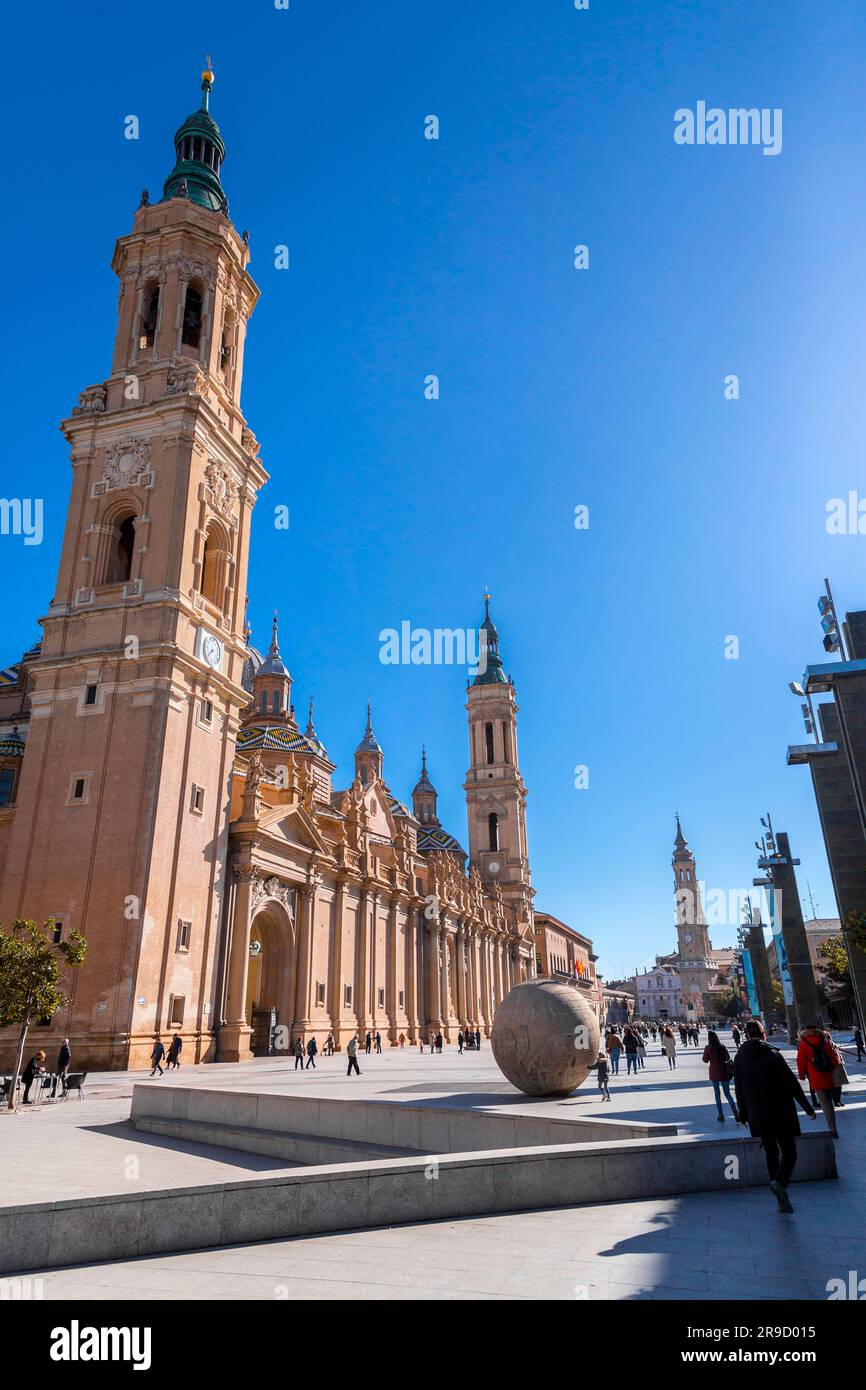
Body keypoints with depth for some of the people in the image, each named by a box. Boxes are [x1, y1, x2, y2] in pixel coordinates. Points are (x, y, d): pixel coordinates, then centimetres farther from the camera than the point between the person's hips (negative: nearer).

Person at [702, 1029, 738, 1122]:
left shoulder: (708, 1048, -12)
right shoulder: (723, 1046, -4)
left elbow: (705, 1060, -3)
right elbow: (728, 1057, 6)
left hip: (714, 1073, -2)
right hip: (724, 1073, 2)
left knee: (717, 1094, 11)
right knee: (727, 1094, 11)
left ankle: (721, 1115, 11)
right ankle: (735, 1113, -7)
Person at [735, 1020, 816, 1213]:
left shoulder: (739, 1058, 1)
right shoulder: (773, 1055, -13)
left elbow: (738, 1089, 6)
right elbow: (792, 1083, -12)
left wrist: (743, 1115, 17)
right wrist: (807, 1108, -2)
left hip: (758, 1116, 4)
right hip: (780, 1114, -4)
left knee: (771, 1153, 15)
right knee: (789, 1152, 4)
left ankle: (782, 1200, 16)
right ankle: (780, 1182, -20)